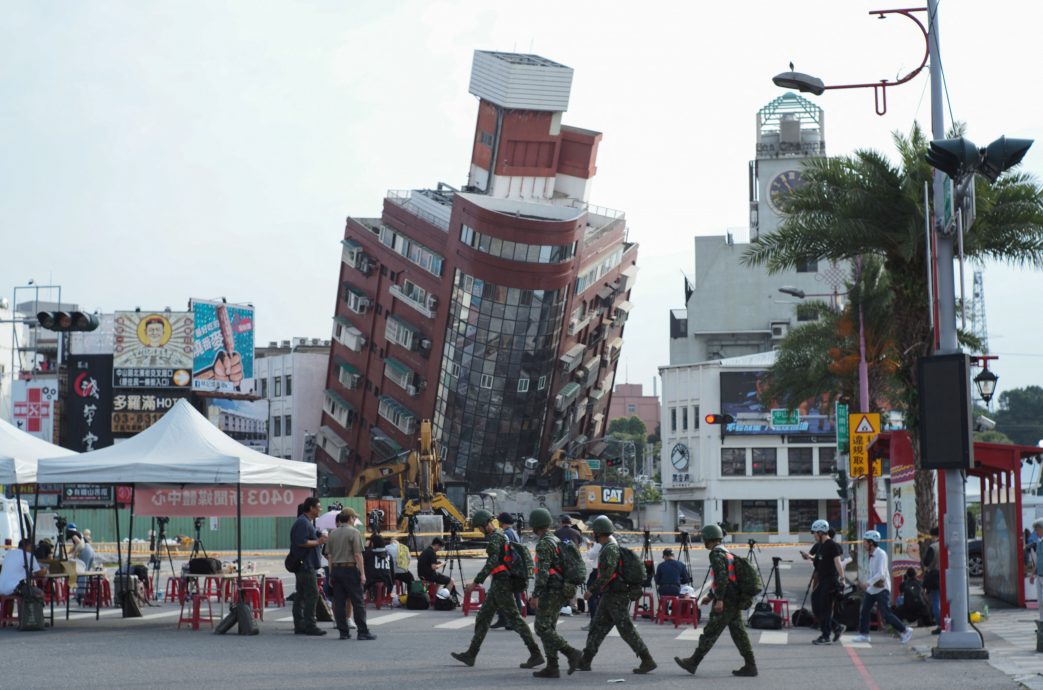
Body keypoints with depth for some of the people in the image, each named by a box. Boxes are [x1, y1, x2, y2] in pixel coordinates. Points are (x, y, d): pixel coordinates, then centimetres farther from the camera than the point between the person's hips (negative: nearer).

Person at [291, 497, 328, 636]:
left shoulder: (306, 522, 20)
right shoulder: (303, 523, -14)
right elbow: (301, 542, -23)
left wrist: (319, 539, 15)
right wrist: (317, 542, -14)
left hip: (304, 565, 11)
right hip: (305, 565, -11)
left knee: (301, 596, 10)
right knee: (312, 594, -10)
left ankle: (299, 625, 12)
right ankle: (310, 626, -9)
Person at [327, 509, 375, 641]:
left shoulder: (333, 534, 12)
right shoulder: (354, 532, -7)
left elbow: (329, 555, 13)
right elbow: (358, 555, -11)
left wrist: (331, 574, 18)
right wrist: (362, 573, -9)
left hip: (335, 569, 6)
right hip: (350, 569, -6)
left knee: (339, 603, 6)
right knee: (358, 602, -4)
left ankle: (343, 632, 5)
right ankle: (363, 632, -5)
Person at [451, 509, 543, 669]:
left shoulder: (495, 537, -15)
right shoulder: (500, 535, 17)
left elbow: (491, 562, -24)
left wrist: (475, 582, -24)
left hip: (501, 583, -11)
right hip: (499, 584, 11)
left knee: (515, 619, -8)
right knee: (483, 617, 12)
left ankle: (536, 655, -8)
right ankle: (471, 654, 16)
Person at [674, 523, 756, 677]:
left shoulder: (716, 554, -11)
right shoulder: (727, 553, 20)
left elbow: (721, 577, -22)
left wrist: (719, 600, -25)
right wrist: (710, 596, 30)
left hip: (726, 602, -9)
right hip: (735, 601, 9)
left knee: (710, 632, -2)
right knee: (739, 633, 6)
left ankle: (693, 663, 5)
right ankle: (750, 666, 1)